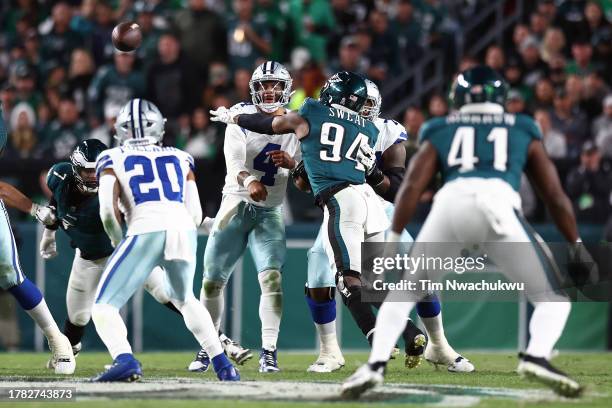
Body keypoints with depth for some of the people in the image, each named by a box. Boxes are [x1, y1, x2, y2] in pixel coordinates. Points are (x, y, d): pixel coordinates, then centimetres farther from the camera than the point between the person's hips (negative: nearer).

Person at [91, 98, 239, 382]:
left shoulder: (113, 159, 17)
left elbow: (108, 212, 2)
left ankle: (124, 359, -26)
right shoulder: (180, 158, 26)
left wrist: (118, 243, 20)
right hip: (184, 230, 4)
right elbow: (195, 214, 18)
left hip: (146, 231, -4)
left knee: (105, 307, 3)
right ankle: (223, 365, 24)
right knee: (184, 299, 31)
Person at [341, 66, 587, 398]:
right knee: (552, 297, 12)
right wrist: (577, 248, 28)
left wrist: (393, 240, 10)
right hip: (498, 203, -1)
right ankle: (536, 356, -16)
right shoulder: (524, 132, 31)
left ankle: (375, 366, 3)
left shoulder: (440, 133, 29)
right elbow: (556, 197, 24)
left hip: (450, 202, 1)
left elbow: (412, 186, 13)